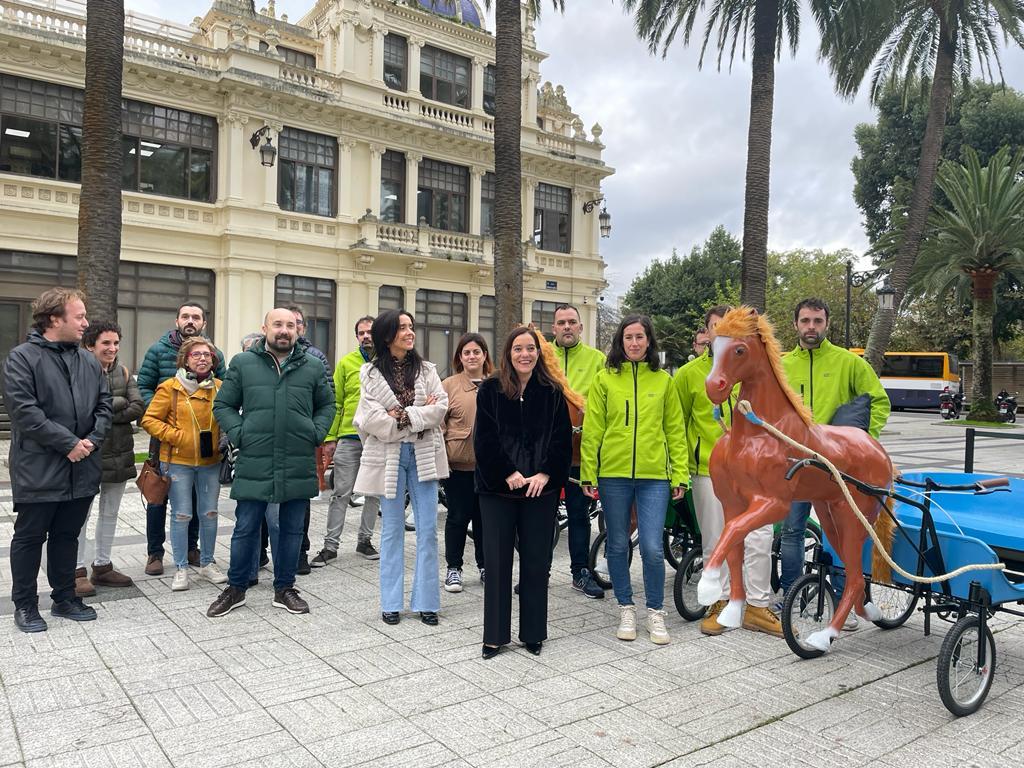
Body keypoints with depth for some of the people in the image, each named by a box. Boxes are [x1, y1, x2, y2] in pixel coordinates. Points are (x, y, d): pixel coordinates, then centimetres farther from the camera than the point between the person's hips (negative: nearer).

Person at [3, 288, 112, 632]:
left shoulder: (89, 361, 9)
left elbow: (104, 405, 10)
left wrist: (93, 440, -7)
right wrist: (69, 443, -19)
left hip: (81, 469, 5)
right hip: (38, 471, -5)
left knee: (67, 536, 16)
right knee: (29, 537, 8)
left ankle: (65, 598, 28)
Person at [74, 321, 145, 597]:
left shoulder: (123, 372, 7)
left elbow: (138, 407, -4)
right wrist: (119, 402, -16)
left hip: (119, 454, 6)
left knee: (110, 512, 15)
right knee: (81, 513, 3)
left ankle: (102, 566, 27)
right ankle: (78, 571, 14)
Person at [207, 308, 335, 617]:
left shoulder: (313, 366, 7)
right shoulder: (242, 364, 3)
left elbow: (326, 405, 16)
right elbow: (223, 405, 8)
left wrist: (317, 433, 2)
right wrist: (238, 435, -5)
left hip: (299, 465, 2)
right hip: (254, 464, -1)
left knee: (291, 530, 12)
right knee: (246, 528, 8)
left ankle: (284, 589, 27)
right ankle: (236, 588, 27)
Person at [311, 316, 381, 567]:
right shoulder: (346, 362, 3)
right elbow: (335, 402, 2)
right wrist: (330, 437, -4)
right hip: (349, 438, -1)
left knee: (375, 493, 11)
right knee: (341, 494, 2)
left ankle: (364, 540, 25)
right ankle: (330, 545, 11)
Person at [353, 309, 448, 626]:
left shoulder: (426, 370, 7)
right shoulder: (370, 373, 1)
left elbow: (441, 406, -5)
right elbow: (371, 419, -11)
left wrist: (404, 416, -14)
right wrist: (421, 415, -11)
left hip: (423, 455, 2)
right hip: (389, 456, -1)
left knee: (428, 529, 2)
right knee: (392, 530, 7)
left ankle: (426, 601, 13)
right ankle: (391, 603, 18)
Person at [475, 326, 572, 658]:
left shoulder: (552, 393, 6)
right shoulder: (490, 389, 2)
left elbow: (562, 440, 2)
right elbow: (484, 439, -4)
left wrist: (544, 474, -10)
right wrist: (508, 473, -11)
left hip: (540, 489, 1)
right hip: (498, 487, -1)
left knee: (536, 561, 6)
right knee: (497, 560, 4)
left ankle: (533, 633, 21)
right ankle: (495, 635, 16)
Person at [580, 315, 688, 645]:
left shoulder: (663, 380, 7)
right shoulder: (605, 379, 3)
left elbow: (675, 431, 8)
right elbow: (592, 430, 2)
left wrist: (680, 475, 3)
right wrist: (588, 475, -2)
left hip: (654, 476, 0)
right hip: (613, 475, 0)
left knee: (652, 548, -5)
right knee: (618, 546, 10)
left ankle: (655, 612, 16)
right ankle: (626, 609, 27)